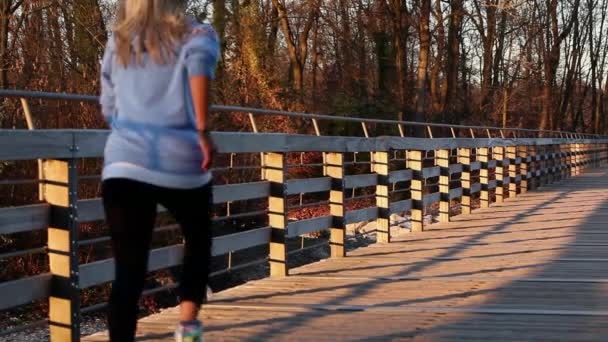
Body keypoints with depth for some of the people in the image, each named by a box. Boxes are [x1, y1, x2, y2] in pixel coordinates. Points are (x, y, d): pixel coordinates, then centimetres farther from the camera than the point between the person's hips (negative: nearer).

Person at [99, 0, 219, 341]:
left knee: (129, 269, 0)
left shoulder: (118, 44, 18)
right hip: (181, 162, -1)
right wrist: (203, 131, -20)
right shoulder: (197, 34, 8)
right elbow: (199, 63, -17)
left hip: (124, 163, 2)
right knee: (198, 242, 23)